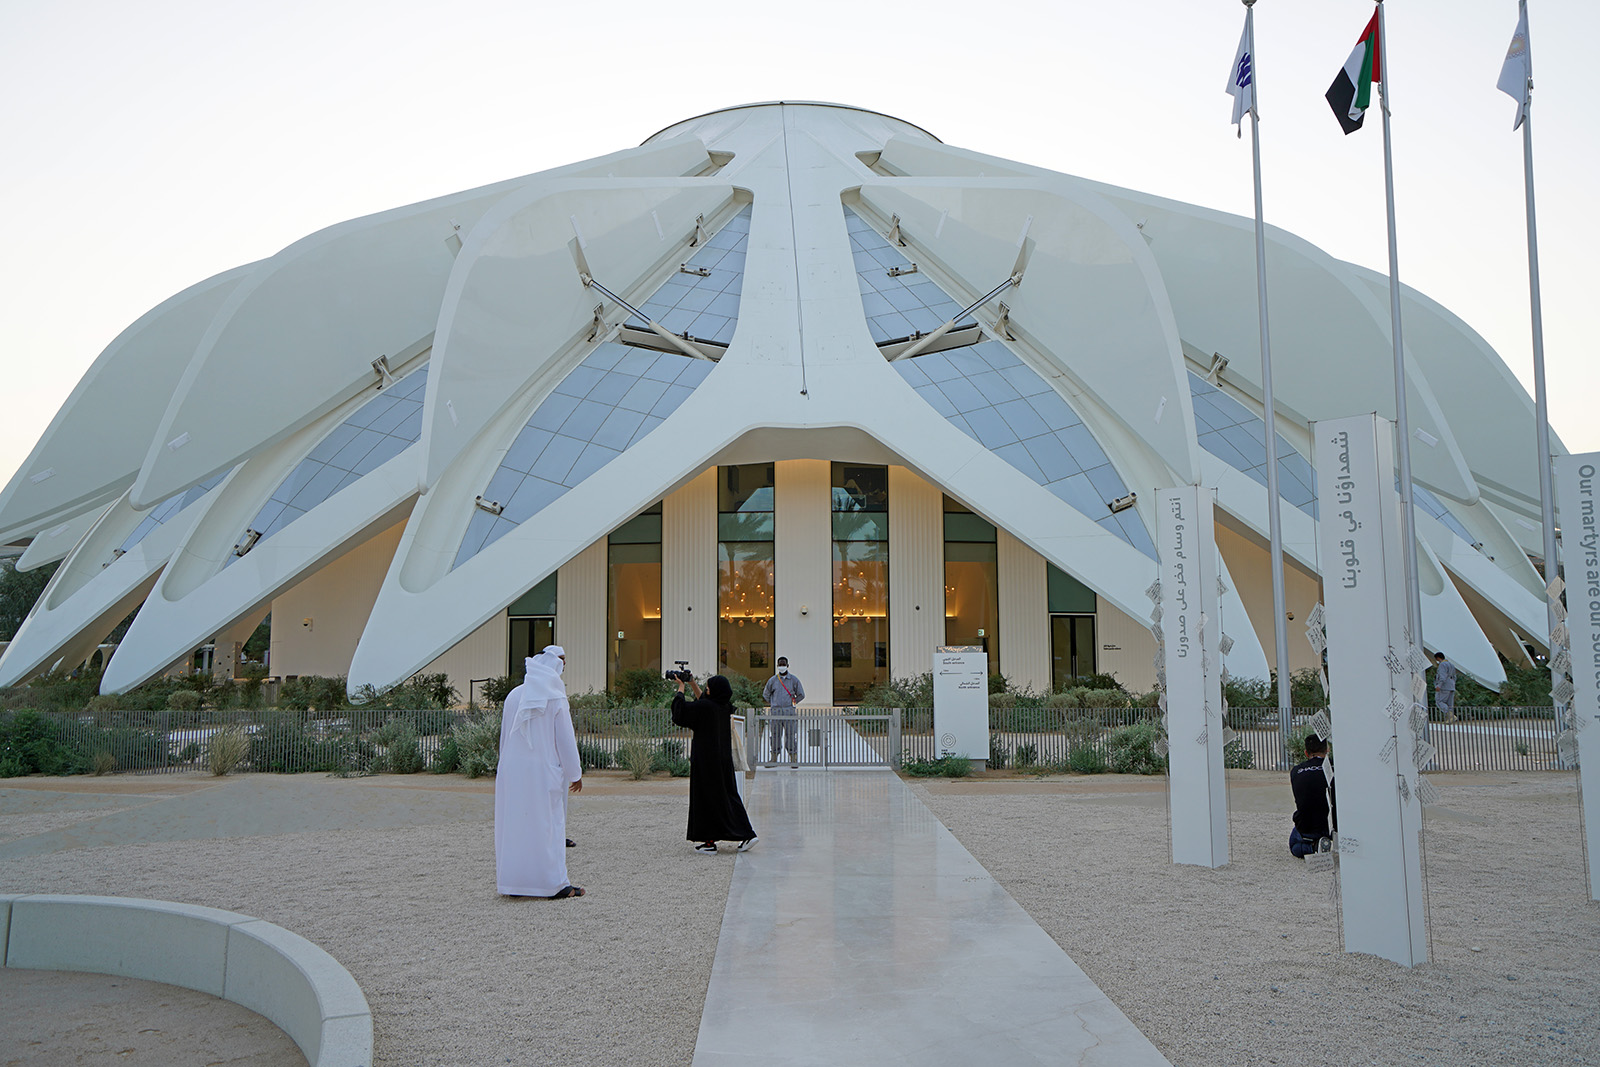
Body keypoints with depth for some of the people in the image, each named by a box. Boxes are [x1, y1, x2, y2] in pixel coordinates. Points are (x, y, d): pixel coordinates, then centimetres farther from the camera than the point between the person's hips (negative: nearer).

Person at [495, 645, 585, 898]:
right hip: (544, 771, -4)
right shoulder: (556, 699, -8)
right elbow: (565, 739, -6)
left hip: (513, 770, 4)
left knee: (514, 823, 9)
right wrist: (575, 773, 2)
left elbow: (505, 736, 10)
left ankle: (513, 880, 15)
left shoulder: (514, 696, 4)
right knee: (547, 824, 1)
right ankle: (554, 884, 5)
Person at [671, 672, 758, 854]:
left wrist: (681, 688, 0)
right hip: (723, 758, 7)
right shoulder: (725, 706, 6)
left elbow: (680, 711, -12)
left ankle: (709, 841, 6)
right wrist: (692, 684, 25)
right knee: (728, 795, 12)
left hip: (705, 759, -7)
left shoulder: (706, 706, -17)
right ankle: (747, 834, 6)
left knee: (705, 797, 2)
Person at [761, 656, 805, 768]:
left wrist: (792, 703, 8)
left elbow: (801, 695, 13)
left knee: (790, 734, -4)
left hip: (789, 711, -1)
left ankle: (793, 759, 1)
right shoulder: (772, 680, 7)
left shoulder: (794, 680, 5)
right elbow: (765, 694, 19)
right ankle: (774, 758, 9)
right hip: (776, 711, 1)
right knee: (775, 734, 2)